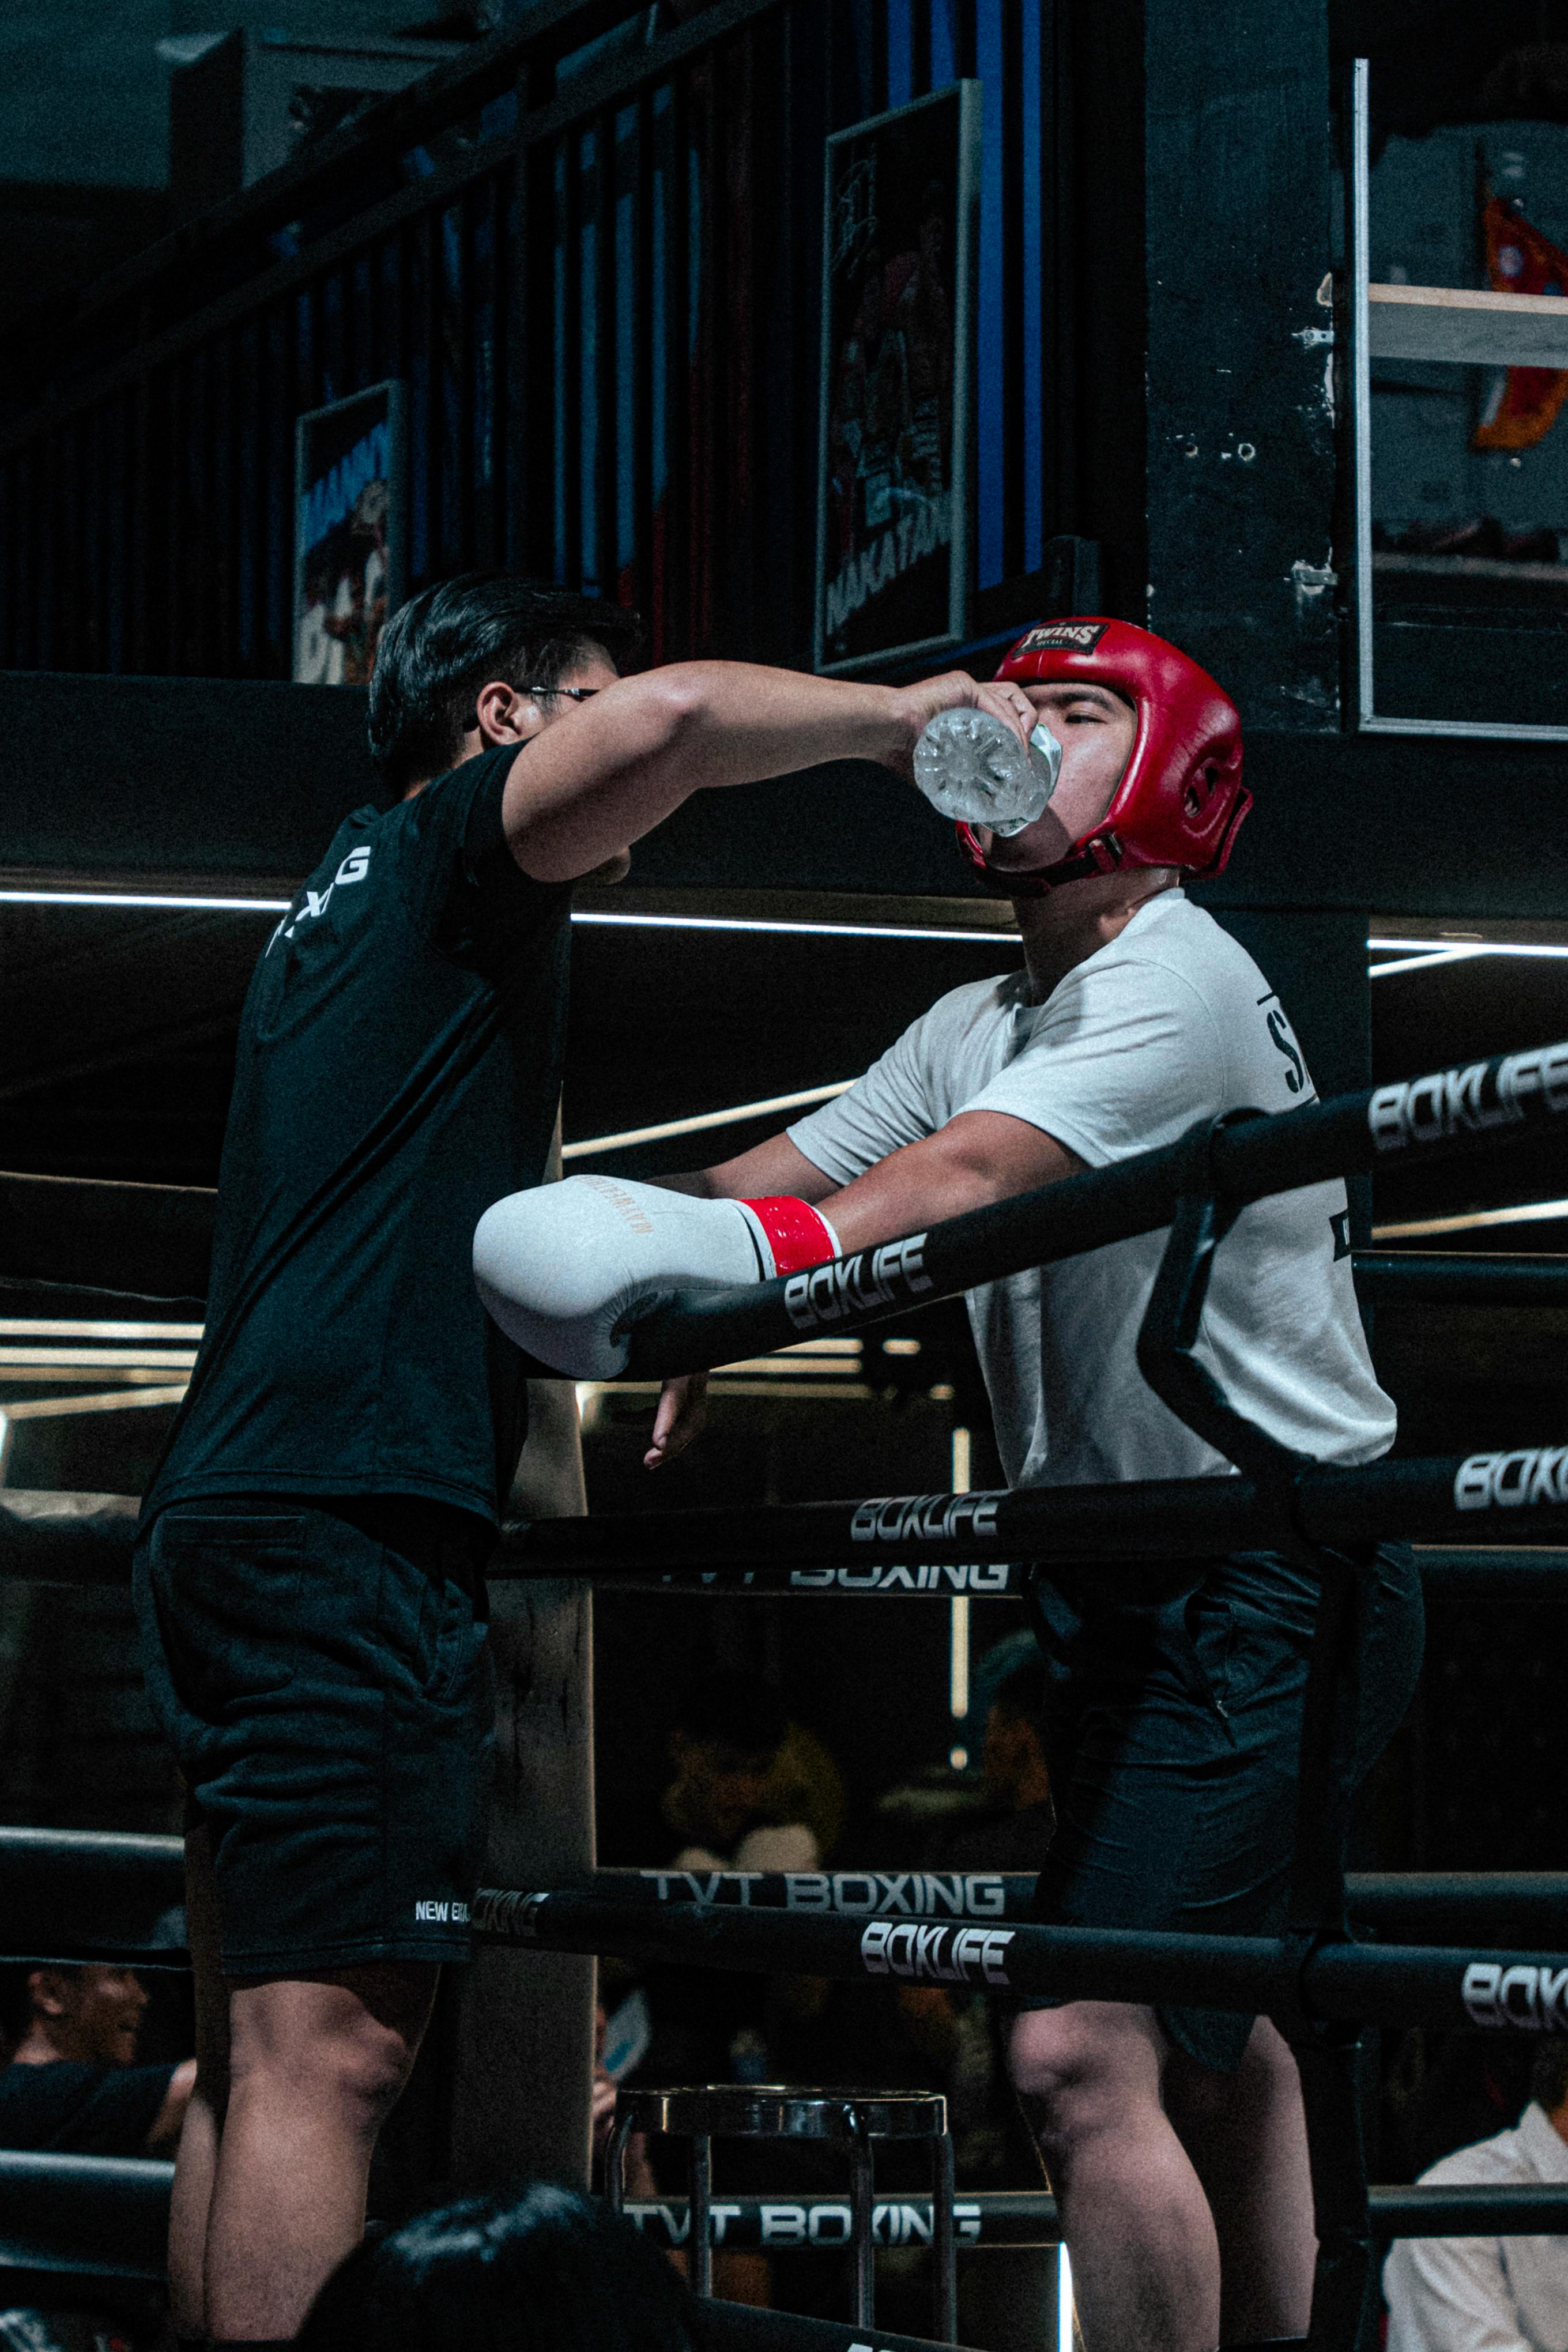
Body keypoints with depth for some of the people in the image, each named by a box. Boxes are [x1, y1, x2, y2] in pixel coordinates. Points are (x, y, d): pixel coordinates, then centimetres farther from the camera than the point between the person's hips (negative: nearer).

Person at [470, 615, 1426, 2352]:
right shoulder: (979, 1027, 14)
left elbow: (965, 1180, -33)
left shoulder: (1179, 984, -16)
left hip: (1274, 1587, -10)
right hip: (1114, 1585, 10)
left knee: (1081, 2051, -20)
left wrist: (730, 1261, -48)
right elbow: (767, 1181, 4)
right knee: (1208, 2039, 21)